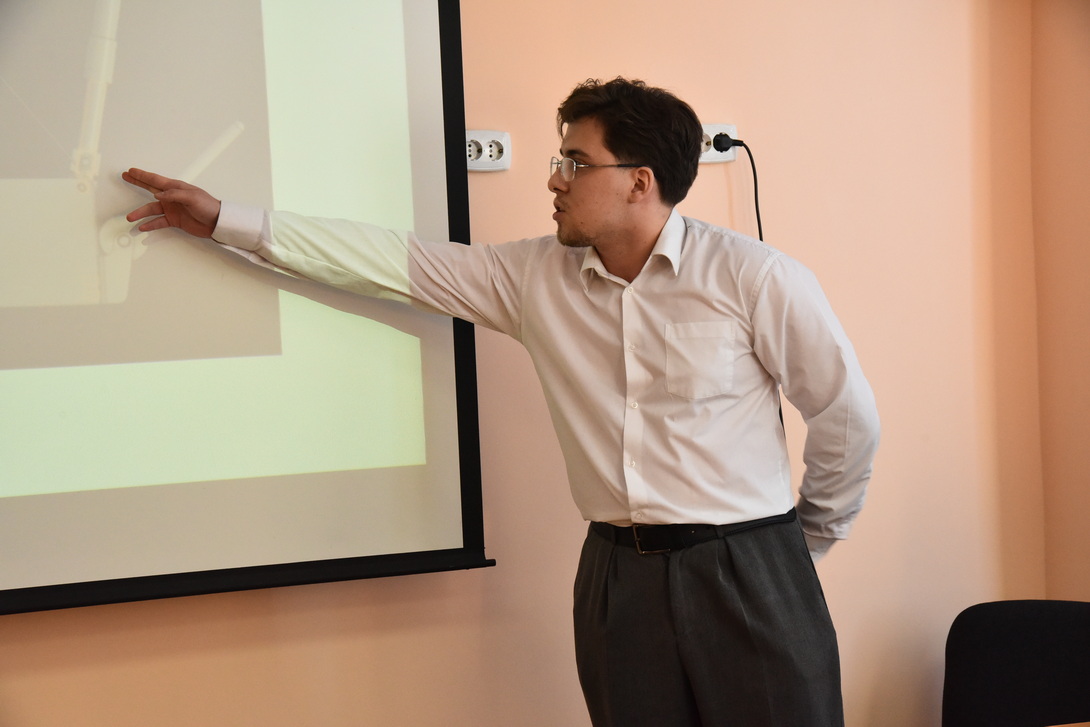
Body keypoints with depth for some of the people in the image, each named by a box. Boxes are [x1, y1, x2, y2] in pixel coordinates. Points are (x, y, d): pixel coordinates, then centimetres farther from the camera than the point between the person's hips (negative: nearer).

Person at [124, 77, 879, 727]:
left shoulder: (754, 277, -9)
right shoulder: (537, 277, 4)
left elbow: (847, 417, -1)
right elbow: (392, 260, 6)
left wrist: (812, 537, 11)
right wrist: (226, 220, 6)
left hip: (747, 574, -4)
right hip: (617, 574, 4)